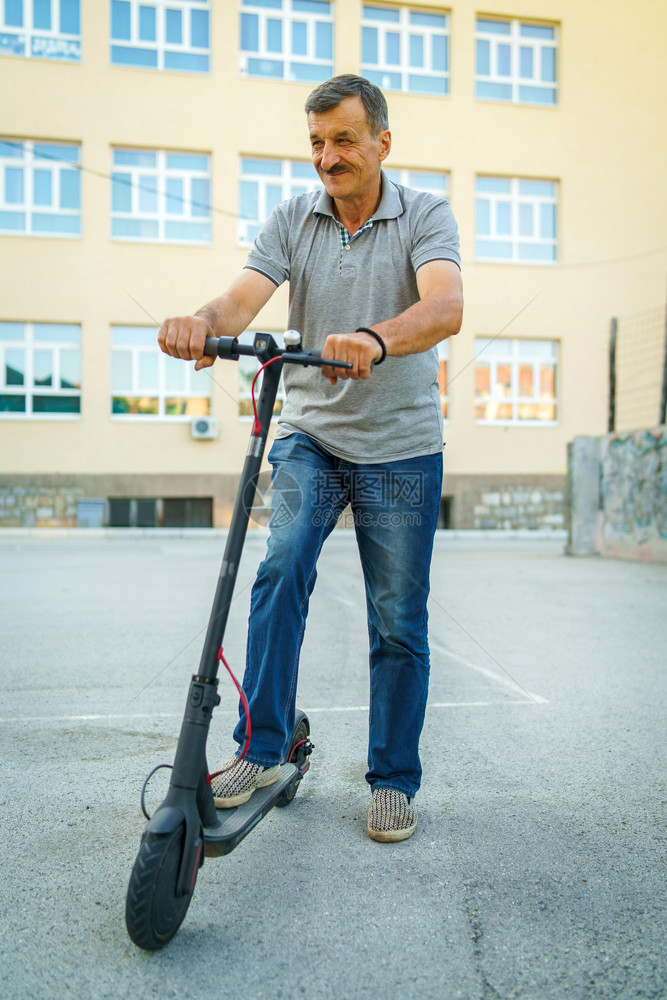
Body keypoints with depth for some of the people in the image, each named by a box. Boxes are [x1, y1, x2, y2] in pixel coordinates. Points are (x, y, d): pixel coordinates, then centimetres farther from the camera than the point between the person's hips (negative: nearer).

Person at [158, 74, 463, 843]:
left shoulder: (426, 216, -4)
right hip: (309, 435, 2)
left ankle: (394, 779, 19)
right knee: (281, 570, -20)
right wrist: (203, 323, -36)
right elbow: (246, 295, -12)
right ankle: (261, 749, -5)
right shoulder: (291, 222, 4)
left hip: (401, 447, -1)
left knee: (398, 621, 3)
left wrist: (372, 340, -44)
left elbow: (444, 307, -23)